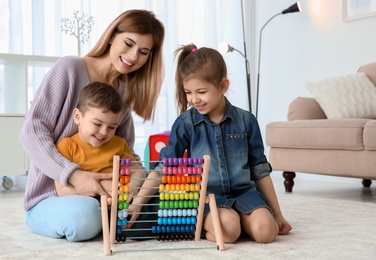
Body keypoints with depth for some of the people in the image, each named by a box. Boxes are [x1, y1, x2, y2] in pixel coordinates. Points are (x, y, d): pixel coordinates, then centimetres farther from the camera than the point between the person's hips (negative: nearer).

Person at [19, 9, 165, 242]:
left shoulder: (127, 91, 10)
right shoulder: (70, 68, -10)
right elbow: (33, 131, -16)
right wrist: (73, 175, -29)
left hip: (98, 194, 5)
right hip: (49, 198, -5)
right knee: (84, 217, -38)